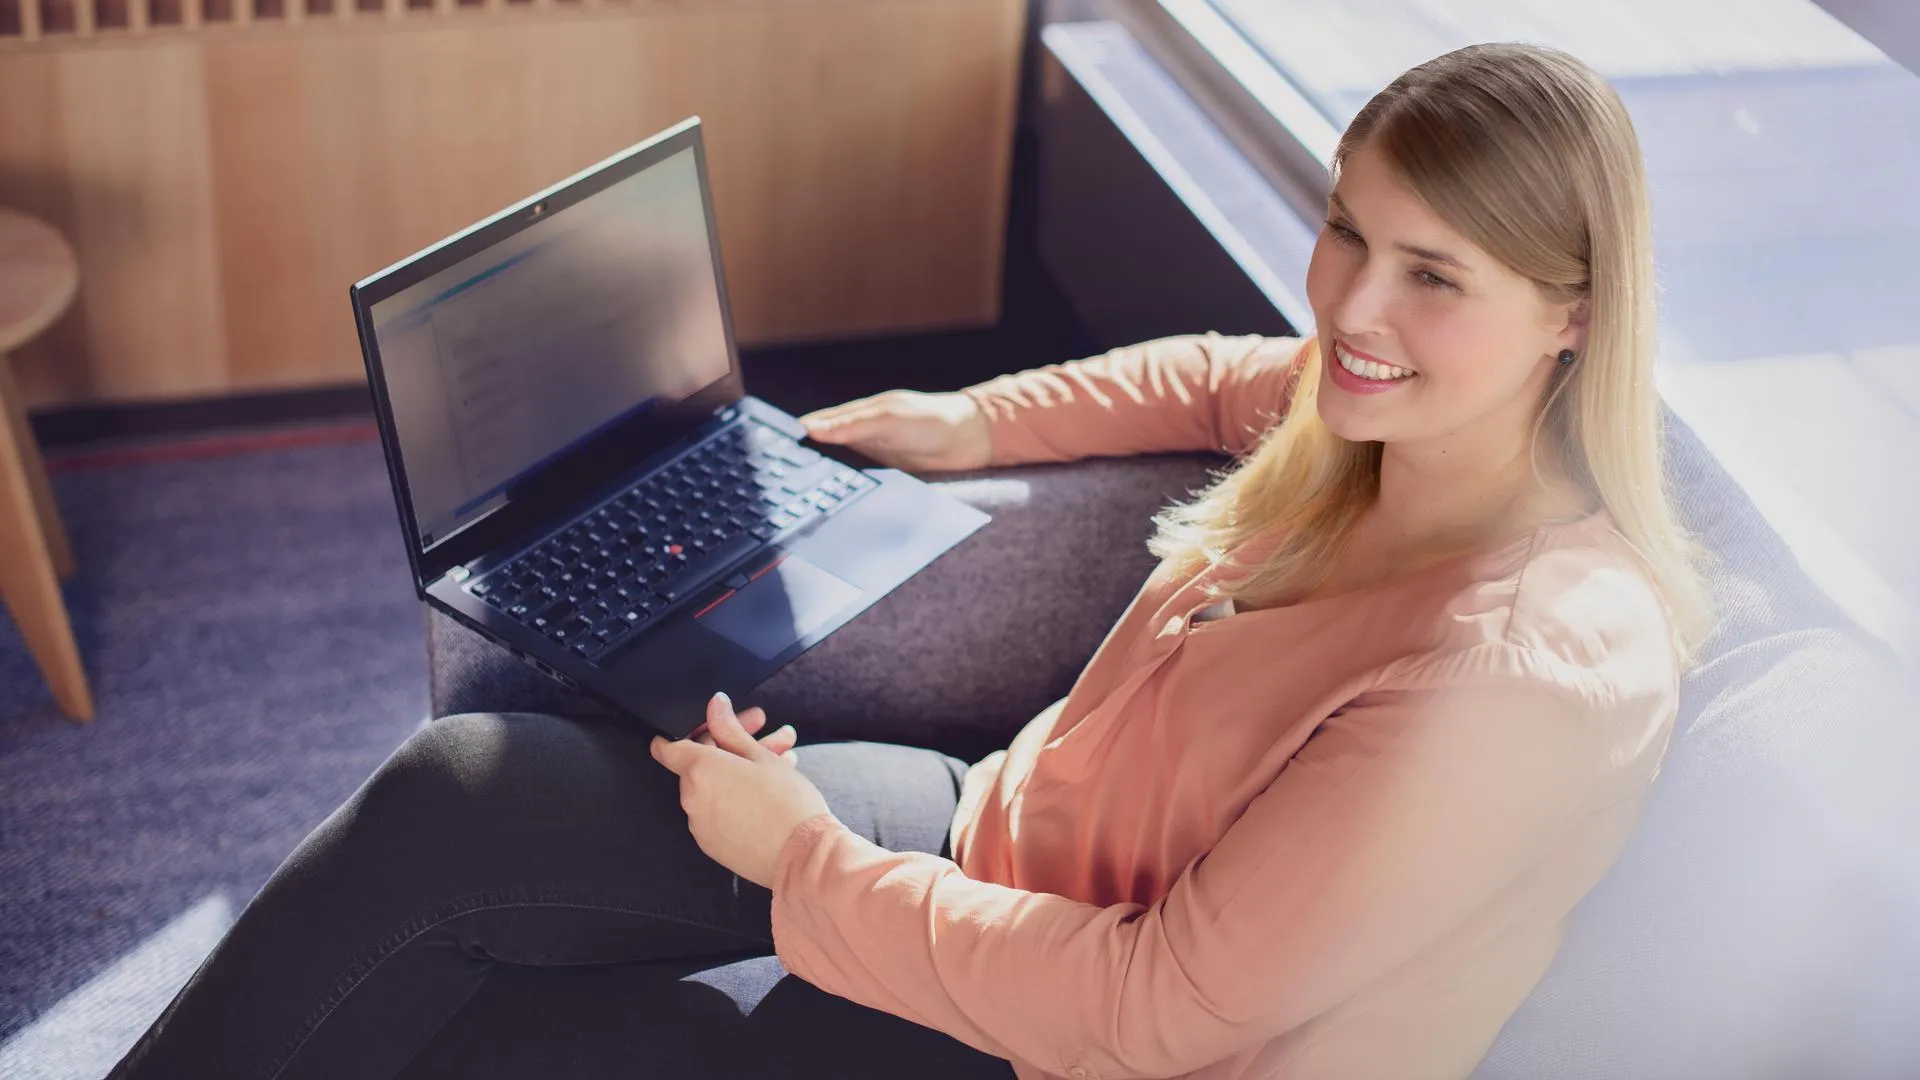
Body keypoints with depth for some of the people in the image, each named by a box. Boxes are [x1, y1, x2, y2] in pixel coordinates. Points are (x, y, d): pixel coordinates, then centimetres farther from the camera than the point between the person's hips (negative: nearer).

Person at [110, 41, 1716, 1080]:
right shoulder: (1384, 402, -5)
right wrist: (979, 420, 17)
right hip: (999, 835, 8)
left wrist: (805, 861, -17)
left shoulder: (1526, 674, -29)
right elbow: (1224, 380, 22)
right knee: (454, 791, -7)